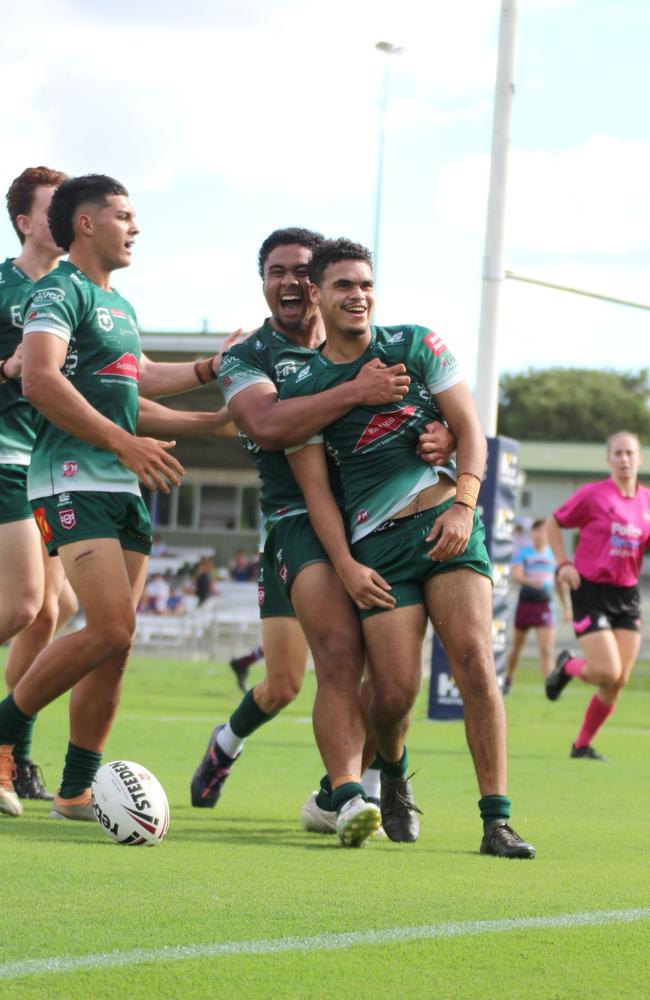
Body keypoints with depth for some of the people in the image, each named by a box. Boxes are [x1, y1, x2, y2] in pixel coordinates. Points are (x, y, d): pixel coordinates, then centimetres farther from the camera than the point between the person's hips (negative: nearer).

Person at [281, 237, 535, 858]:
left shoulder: (417, 346, 7)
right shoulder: (301, 390, 5)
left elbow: (468, 427, 6)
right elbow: (315, 487, 4)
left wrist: (463, 505, -9)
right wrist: (346, 565, -8)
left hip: (446, 523, 0)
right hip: (375, 545, 0)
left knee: (473, 660, -18)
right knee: (394, 692, -10)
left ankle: (497, 820, -16)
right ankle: (393, 773, 27)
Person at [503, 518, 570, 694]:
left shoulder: (554, 555, 7)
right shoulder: (522, 552, -2)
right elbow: (515, 575, -16)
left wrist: (567, 608, 14)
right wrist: (531, 581, -36)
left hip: (545, 605, 1)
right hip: (525, 603, -1)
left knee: (547, 650, -13)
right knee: (517, 645, 14)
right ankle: (508, 679, 36)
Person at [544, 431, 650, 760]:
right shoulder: (593, 495, -7)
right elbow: (553, 524, 4)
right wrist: (563, 564, -7)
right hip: (591, 591, -5)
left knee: (619, 681, 1)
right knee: (607, 672, -15)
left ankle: (582, 745, 17)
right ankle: (567, 666, 18)